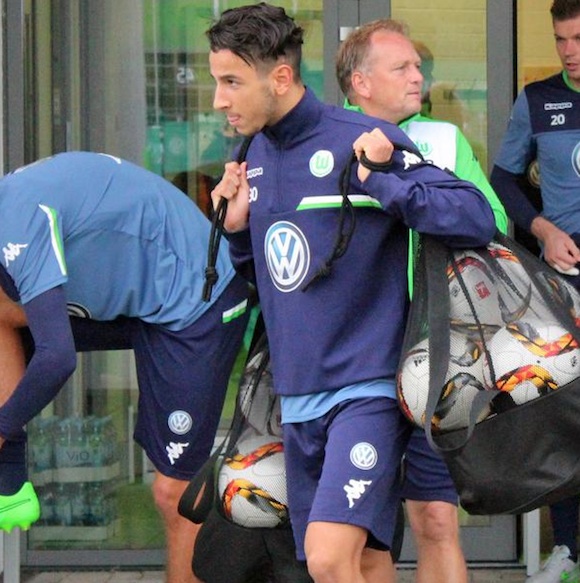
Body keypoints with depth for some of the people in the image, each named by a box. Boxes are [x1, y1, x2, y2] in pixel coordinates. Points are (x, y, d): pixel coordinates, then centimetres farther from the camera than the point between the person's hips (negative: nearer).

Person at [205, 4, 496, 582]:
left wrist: (381, 182, -26)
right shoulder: (254, 157, 11)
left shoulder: (362, 142, -12)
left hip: (366, 388, -7)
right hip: (297, 398, 7)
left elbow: (477, 218, -17)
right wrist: (238, 229, 4)